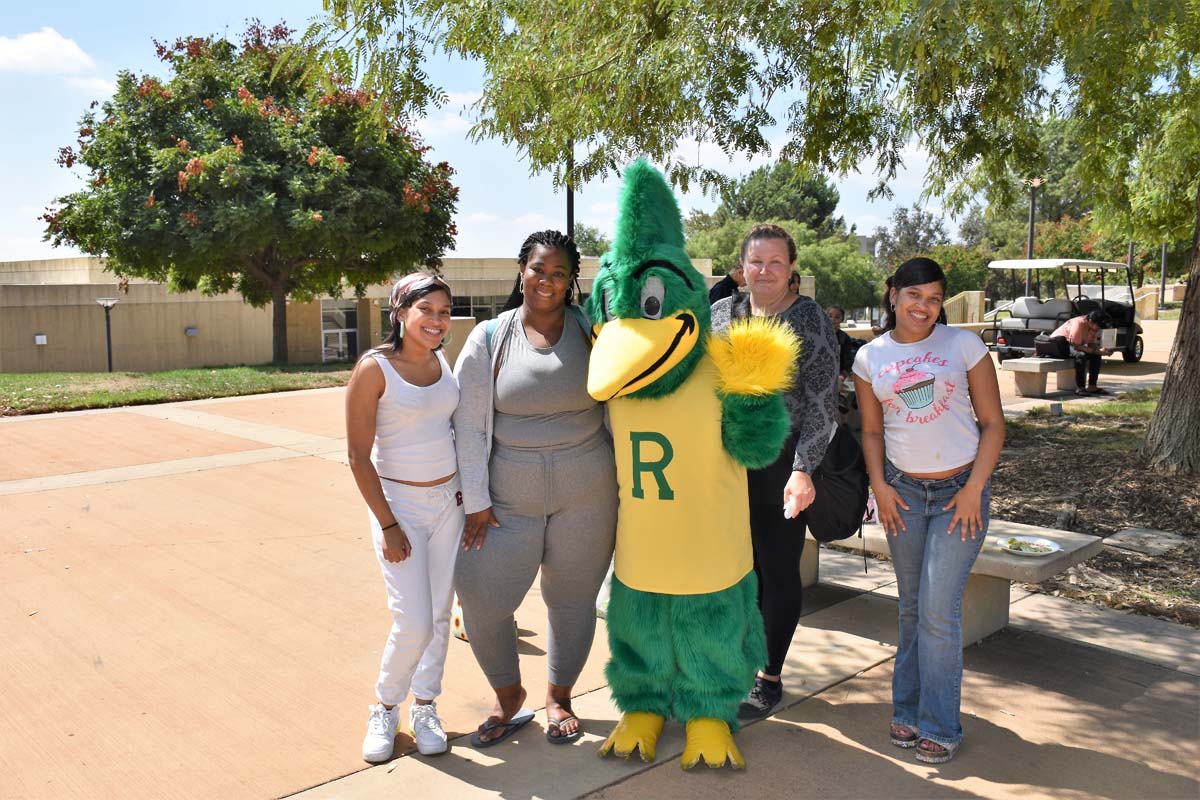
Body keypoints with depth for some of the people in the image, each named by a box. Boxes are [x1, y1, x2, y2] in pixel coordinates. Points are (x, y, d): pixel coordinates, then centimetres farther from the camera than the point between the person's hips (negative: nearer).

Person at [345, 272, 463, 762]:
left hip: (449, 501, 5)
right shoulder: (374, 370, -14)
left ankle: (424, 709, 28)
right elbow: (359, 456, -13)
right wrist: (388, 526, -13)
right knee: (414, 624, -7)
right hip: (399, 505, -5)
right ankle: (384, 710, 19)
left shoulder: (443, 362, 3)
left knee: (439, 616, 10)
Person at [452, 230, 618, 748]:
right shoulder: (489, 339, -1)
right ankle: (508, 697, 25)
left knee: (572, 598, 10)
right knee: (481, 597, -1)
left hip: (586, 491, 0)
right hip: (509, 495, 0)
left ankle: (559, 697, 34)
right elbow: (469, 423, -2)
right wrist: (476, 502, -5)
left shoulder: (590, 331, 1)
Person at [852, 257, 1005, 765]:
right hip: (903, 491, 2)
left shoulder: (963, 345, -3)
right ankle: (908, 710, 24)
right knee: (912, 607, 9)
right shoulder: (870, 357, 4)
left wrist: (974, 488, -10)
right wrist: (879, 485, -3)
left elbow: (993, 423, -2)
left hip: (960, 491, -2)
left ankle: (939, 727, 9)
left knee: (938, 609, -6)